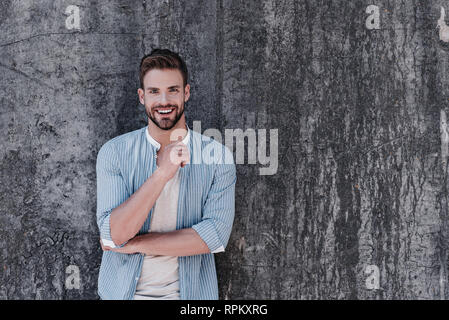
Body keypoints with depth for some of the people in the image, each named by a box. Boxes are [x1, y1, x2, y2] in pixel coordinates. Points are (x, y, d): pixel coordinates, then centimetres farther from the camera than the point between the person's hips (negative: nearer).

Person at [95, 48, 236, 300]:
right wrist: (161, 173, -27)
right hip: (123, 291, 0)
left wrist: (135, 243, -17)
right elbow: (114, 235, -18)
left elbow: (216, 236, -17)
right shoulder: (114, 152, -9)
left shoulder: (218, 156, -9)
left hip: (189, 291, 0)